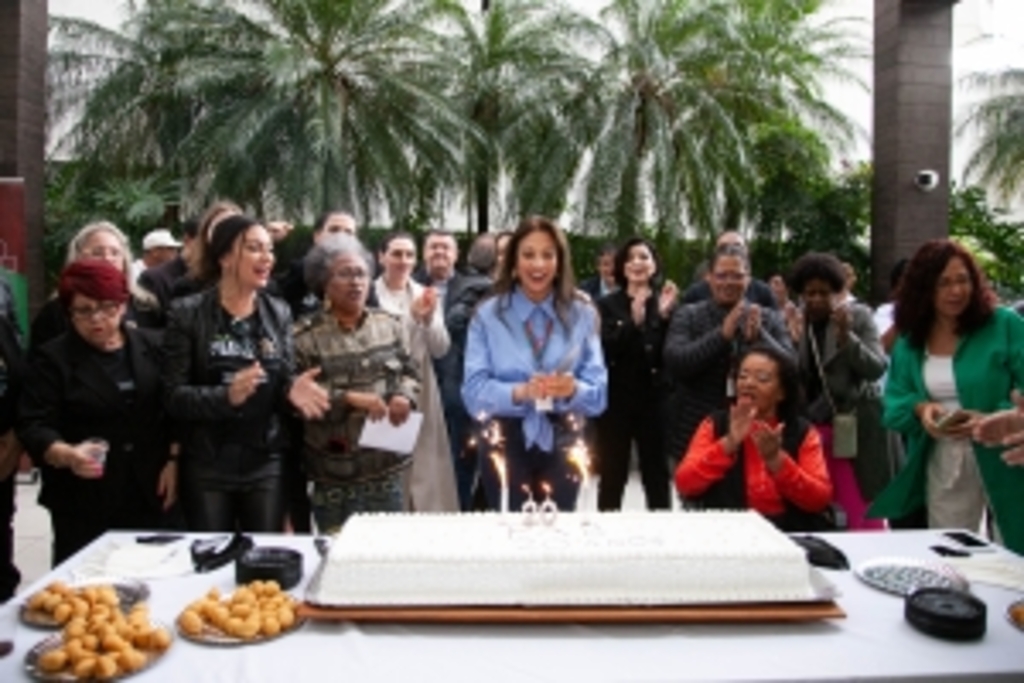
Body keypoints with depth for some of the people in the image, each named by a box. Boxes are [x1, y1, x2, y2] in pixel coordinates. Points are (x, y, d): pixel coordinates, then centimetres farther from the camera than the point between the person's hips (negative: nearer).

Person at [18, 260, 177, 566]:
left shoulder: (154, 347, 6)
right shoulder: (53, 358, 0)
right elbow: (33, 425, -7)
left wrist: (173, 461, -2)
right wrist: (68, 455, -25)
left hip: (148, 497, 2)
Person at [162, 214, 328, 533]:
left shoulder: (278, 313, 4)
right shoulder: (187, 314, -6)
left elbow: (285, 381, 6)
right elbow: (173, 396, -10)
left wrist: (292, 389, -17)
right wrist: (227, 396, -26)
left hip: (267, 464, 3)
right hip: (207, 468, -3)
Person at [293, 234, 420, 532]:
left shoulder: (390, 325, 6)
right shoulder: (306, 336, -8)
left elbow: (409, 373, 12)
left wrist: (404, 396, -10)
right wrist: (350, 399, -19)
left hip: (388, 466, 4)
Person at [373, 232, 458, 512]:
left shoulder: (426, 295, 8)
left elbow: (440, 349, 3)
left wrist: (430, 317, -14)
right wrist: (412, 315, -20)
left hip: (421, 392, 4)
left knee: (426, 464, 8)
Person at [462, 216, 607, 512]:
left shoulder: (582, 314, 3)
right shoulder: (487, 314, -1)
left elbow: (599, 393, -2)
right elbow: (474, 391, -9)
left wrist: (573, 390, -23)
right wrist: (519, 392, -26)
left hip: (561, 442, 1)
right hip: (505, 443, -1)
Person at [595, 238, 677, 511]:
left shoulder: (665, 303, 5)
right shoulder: (607, 305, 3)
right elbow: (603, 351, -11)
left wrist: (665, 316, -16)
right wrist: (633, 321, -23)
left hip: (654, 401, 1)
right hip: (616, 401, -1)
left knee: (657, 477, 8)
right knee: (612, 477, 5)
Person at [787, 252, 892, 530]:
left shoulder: (858, 316, -3)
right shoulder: (798, 322, 7)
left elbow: (877, 368, -11)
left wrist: (845, 336, -23)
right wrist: (794, 342, -8)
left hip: (856, 426, -3)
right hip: (812, 426, 3)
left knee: (861, 511, -4)